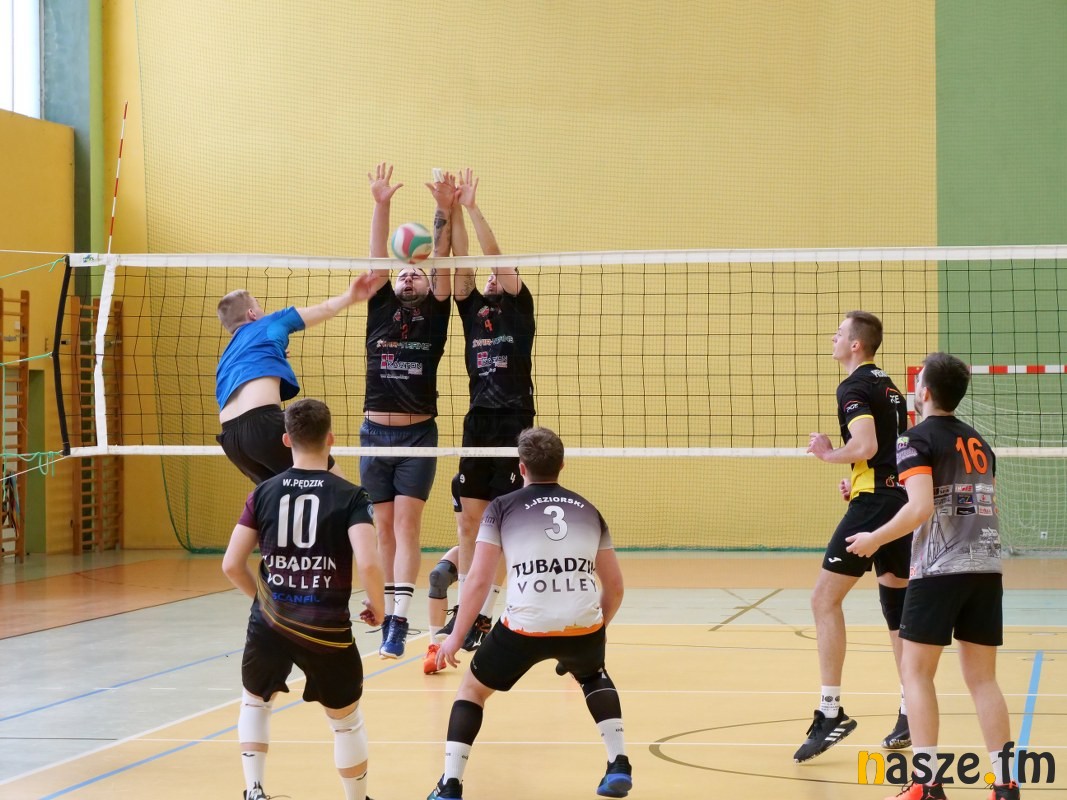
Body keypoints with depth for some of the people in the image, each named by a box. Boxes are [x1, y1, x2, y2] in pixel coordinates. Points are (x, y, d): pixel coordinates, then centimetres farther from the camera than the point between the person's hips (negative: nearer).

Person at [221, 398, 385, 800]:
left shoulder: (264, 493, 2)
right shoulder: (349, 496, -7)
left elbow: (231, 564, 0)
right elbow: (368, 563, -20)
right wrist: (377, 606, -1)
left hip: (270, 623, 2)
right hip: (327, 628, -2)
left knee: (255, 701, 28)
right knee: (347, 721, 17)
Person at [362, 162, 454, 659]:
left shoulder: (434, 316, 5)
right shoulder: (380, 311, 9)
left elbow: (443, 263, -6)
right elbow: (376, 261, -1)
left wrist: (444, 212, -18)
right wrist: (381, 205, -13)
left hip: (418, 435, -3)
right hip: (375, 434, 3)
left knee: (406, 526, -10)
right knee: (384, 530, 6)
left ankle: (399, 623, -16)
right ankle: (387, 617, 13)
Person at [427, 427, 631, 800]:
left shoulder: (502, 508, 9)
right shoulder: (589, 510, 18)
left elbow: (478, 580, 3)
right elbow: (615, 587, 20)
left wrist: (456, 637, 12)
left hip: (525, 627, -3)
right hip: (584, 627, 3)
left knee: (472, 689, 24)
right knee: (594, 676, 37)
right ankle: (618, 767, 25)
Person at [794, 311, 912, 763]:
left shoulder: (854, 388, -10)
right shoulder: (887, 386, 18)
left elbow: (866, 445, -23)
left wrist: (828, 454, -6)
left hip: (873, 504, -9)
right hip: (899, 498, 9)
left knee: (825, 599, -6)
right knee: (898, 607, 12)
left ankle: (831, 713, -10)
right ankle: (911, 716, 13)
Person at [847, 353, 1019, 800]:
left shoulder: (917, 440, -5)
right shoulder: (979, 443, 16)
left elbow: (921, 508, -18)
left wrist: (875, 539, -6)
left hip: (939, 569, -6)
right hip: (987, 566, 6)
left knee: (916, 670, 3)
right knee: (982, 677, 9)